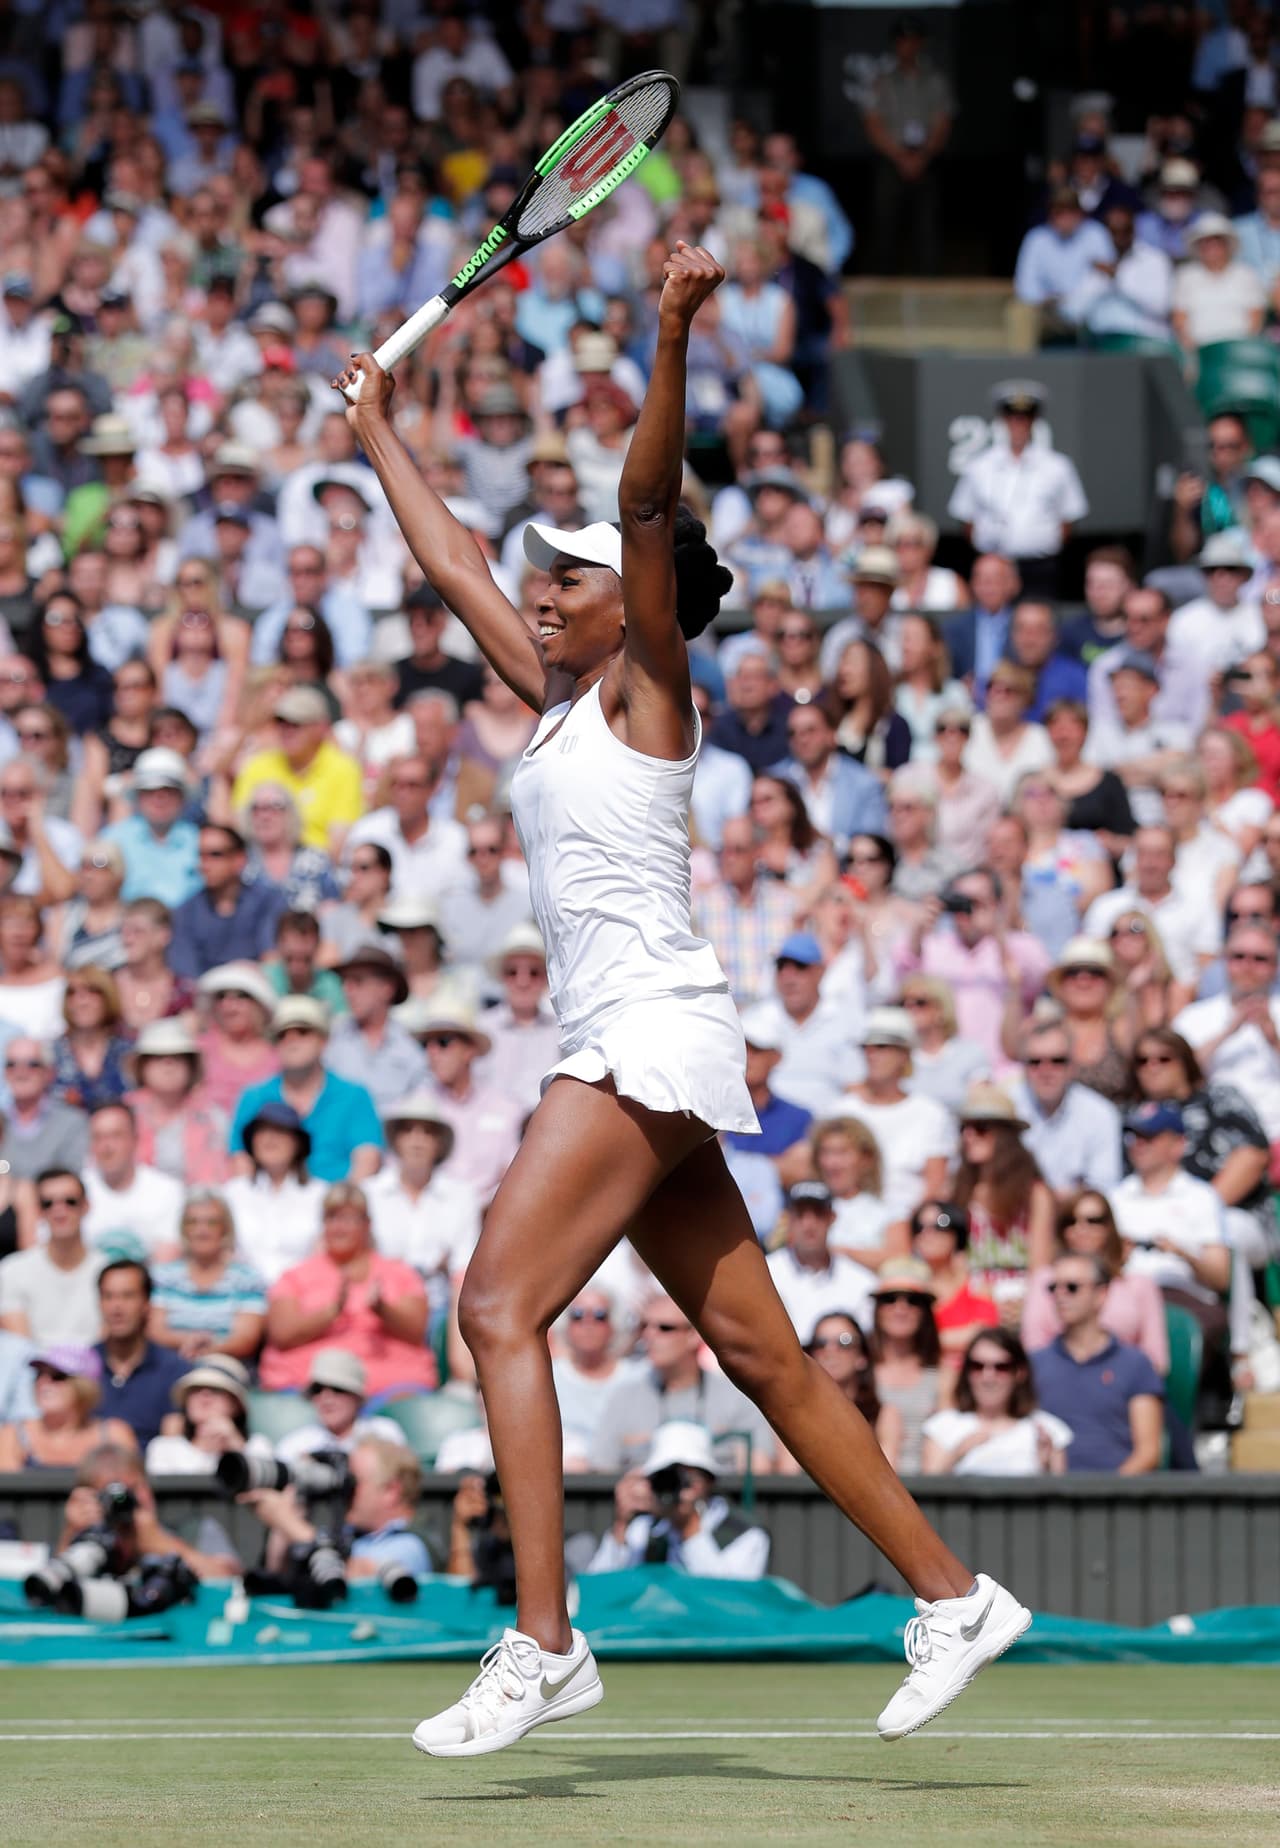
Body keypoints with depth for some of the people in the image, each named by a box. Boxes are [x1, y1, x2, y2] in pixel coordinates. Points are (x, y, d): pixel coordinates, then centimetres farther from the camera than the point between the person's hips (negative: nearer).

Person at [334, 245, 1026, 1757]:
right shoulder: (556, 697, 18)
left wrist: (672, 342, -29)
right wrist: (378, 438, 38)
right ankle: (950, 1595, 12)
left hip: (654, 1035, -9)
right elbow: (452, 565, 30)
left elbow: (647, 507, -17)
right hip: (616, 1053, 9)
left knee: (500, 1305, -17)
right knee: (756, 1351, 8)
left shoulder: (645, 689, -3)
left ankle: (542, 1641, -23)